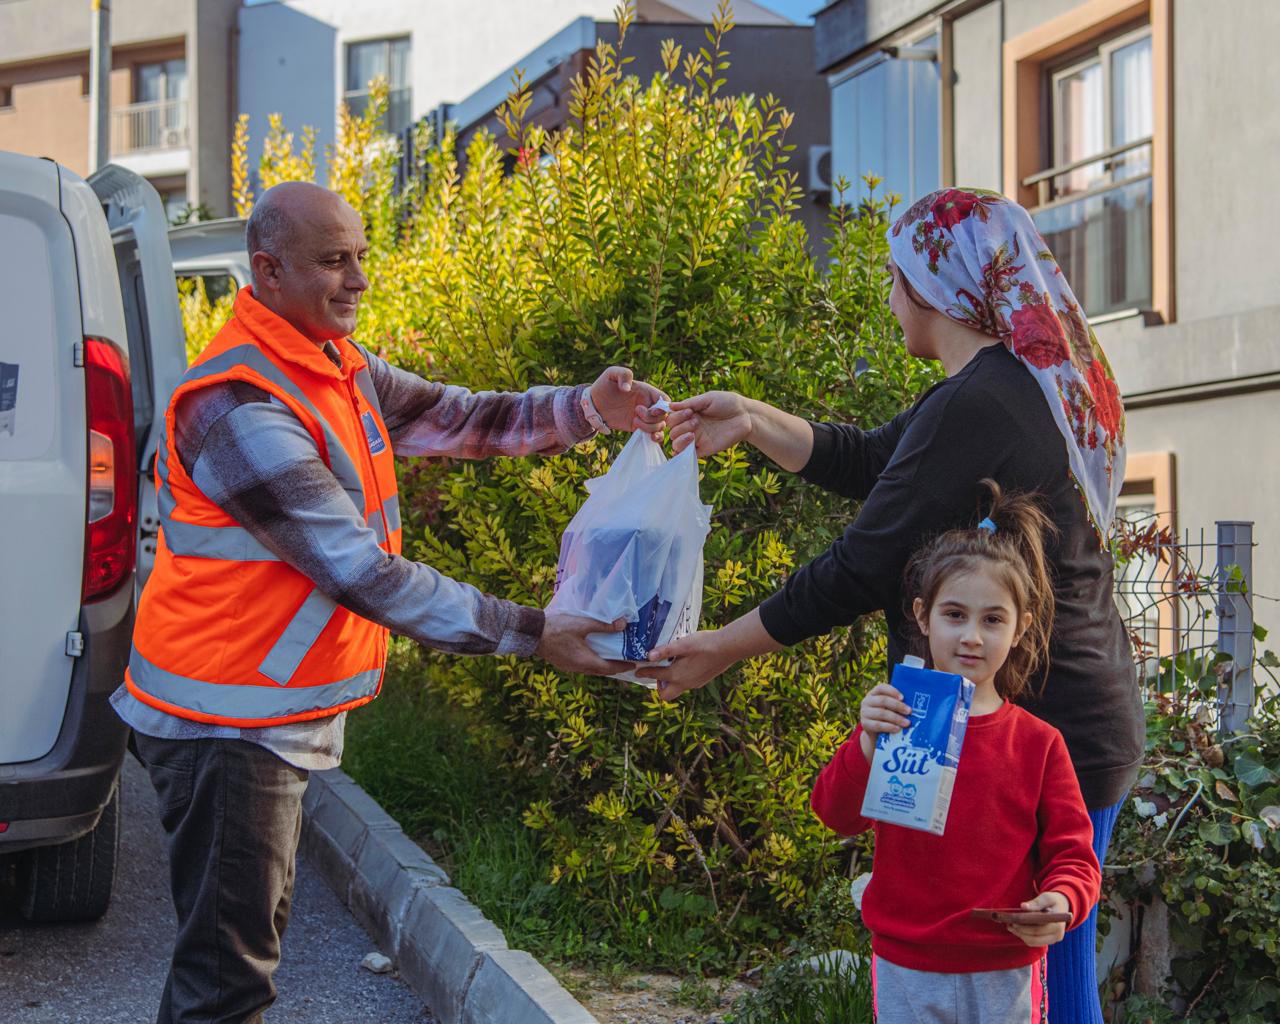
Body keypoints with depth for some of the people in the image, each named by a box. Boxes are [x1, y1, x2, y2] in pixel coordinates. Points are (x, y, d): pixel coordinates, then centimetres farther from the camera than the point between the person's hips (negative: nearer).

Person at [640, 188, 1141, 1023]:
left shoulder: (973, 407, -21)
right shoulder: (1037, 384, 11)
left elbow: (860, 571, -18)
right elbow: (872, 462, 18)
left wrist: (721, 649, -8)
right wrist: (752, 420, 15)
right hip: (1091, 721, 10)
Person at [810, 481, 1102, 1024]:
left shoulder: (1038, 743, -1)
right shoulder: (895, 717, 1)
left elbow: (1072, 852, 0)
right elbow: (836, 814, -9)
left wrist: (1061, 901, -22)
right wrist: (867, 744, -25)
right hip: (906, 974, 0)